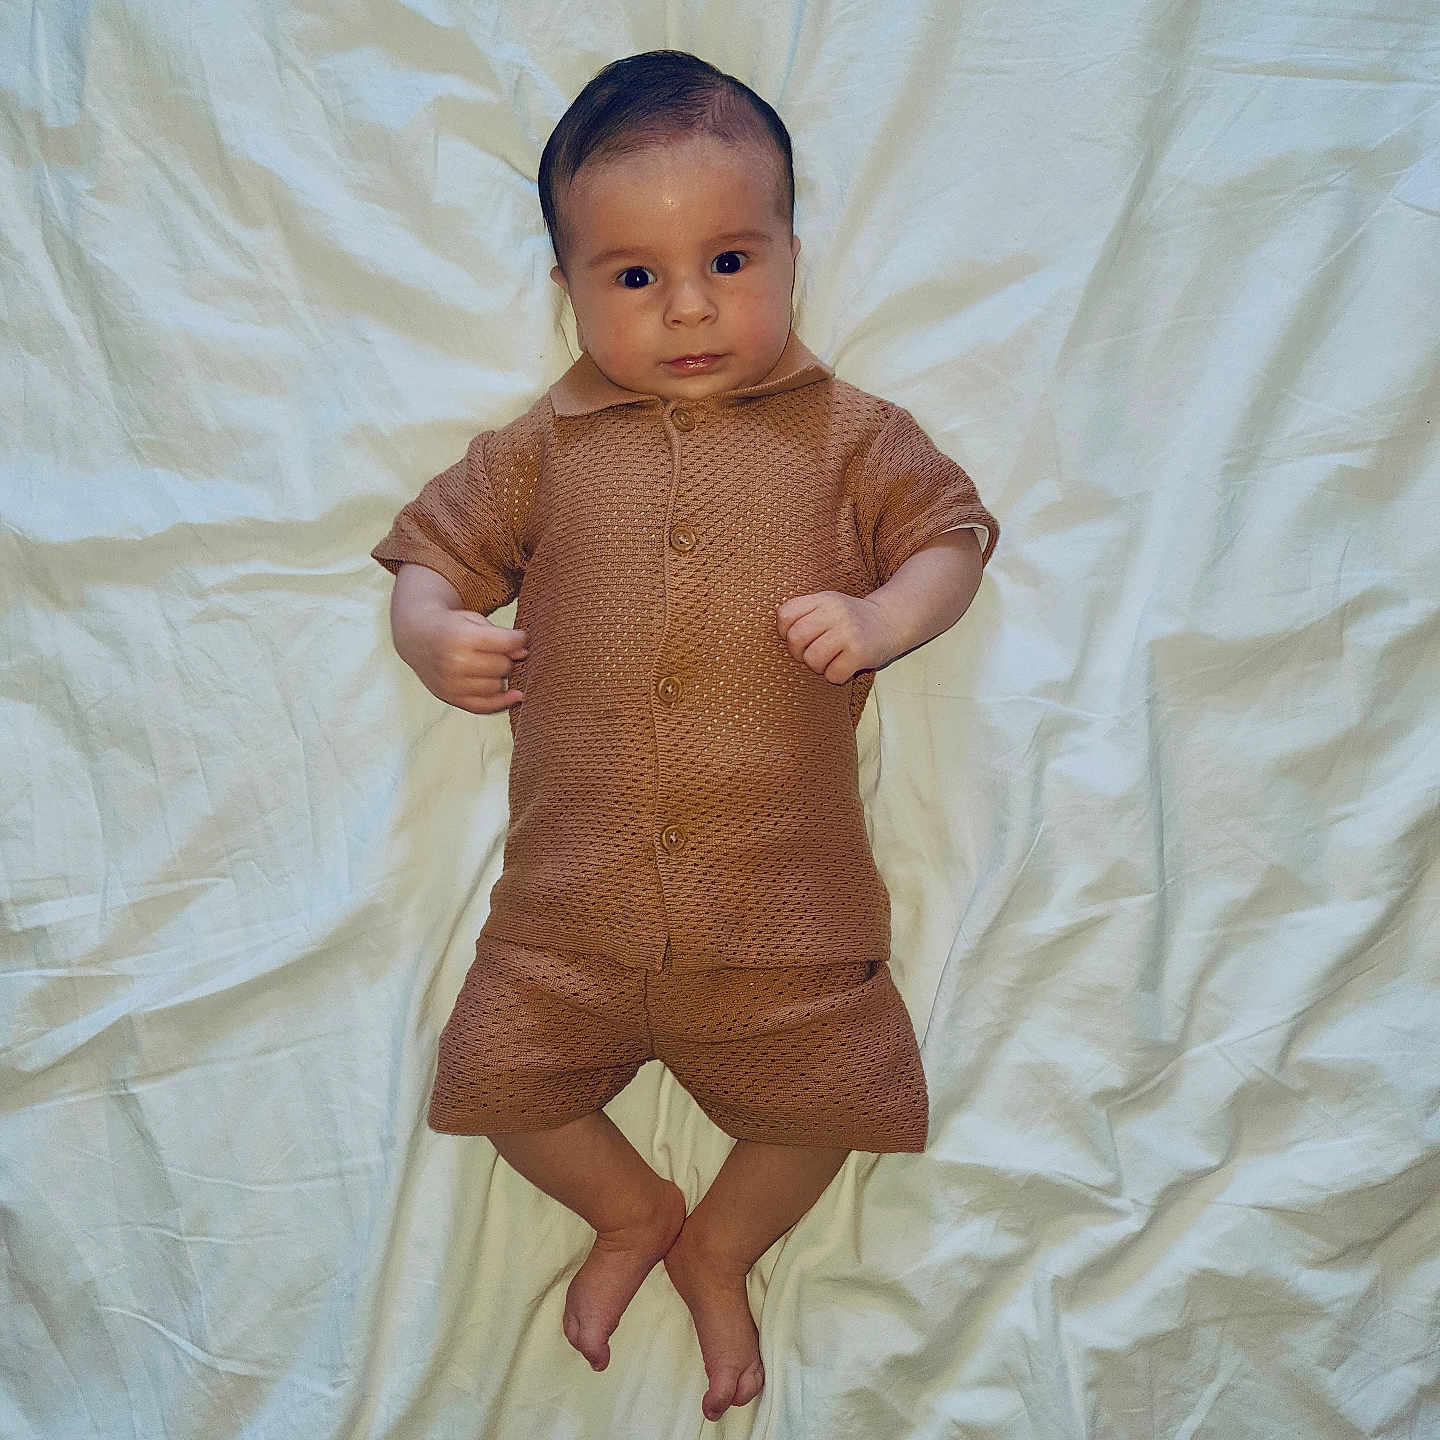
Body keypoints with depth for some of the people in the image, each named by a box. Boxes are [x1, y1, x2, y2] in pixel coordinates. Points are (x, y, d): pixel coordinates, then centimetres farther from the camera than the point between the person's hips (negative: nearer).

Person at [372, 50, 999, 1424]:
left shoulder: (849, 436, 6)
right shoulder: (545, 450, 8)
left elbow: (952, 534, 9)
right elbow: (431, 551, 13)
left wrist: (881, 616, -12)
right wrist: (434, 635, -10)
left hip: (783, 895, -1)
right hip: (576, 896, 2)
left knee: (822, 1100, 2)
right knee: (502, 1076, 1)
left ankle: (718, 1252, 35)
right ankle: (633, 1209, 33)